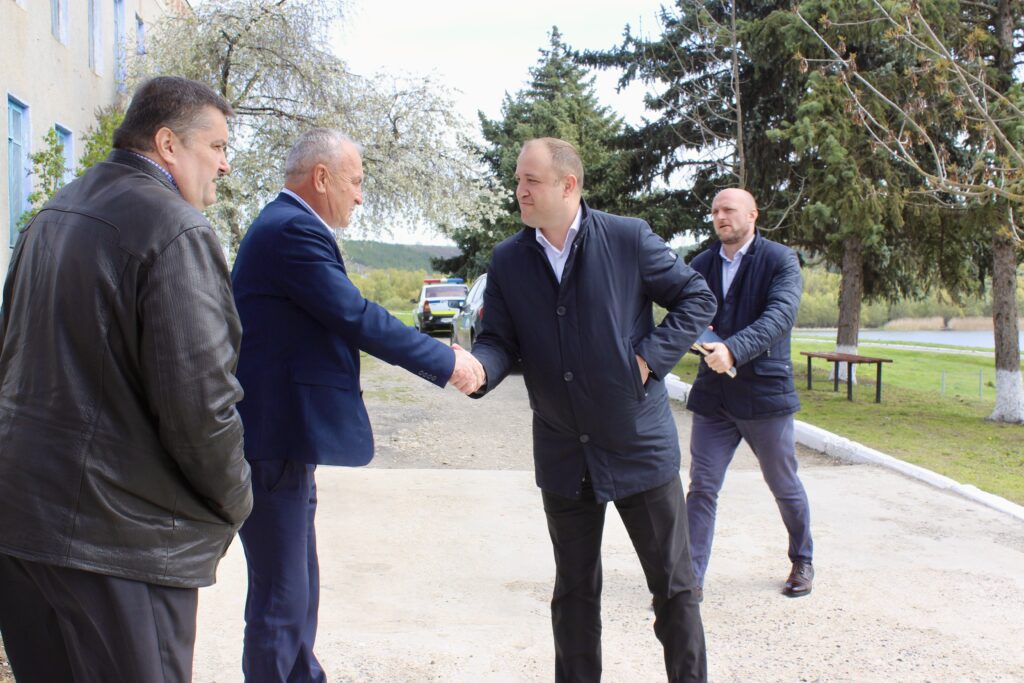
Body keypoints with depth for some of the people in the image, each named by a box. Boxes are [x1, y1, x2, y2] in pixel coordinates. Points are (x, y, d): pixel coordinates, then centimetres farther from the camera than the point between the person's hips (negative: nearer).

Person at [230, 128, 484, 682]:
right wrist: (447, 362, -11)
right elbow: (358, 319, -20)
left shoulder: (284, 226, 17)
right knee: (281, 599, -2)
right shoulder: (293, 230, -16)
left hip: (282, 441, 11)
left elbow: (339, 323, 20)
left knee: (297, 590, 20)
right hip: (274, 443, -11)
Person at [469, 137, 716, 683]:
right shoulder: (508, 261, 1)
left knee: (673, 585, 8)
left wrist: (652, 356, -12)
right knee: (574, 591, 15)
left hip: (640, 445, -2)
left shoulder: (628, 239, -8)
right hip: (564, 454, 3)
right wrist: (477, 368, -24)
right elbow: (500, 340, -2)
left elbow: (697, 298, -1)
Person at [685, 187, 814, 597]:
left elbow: (780, 316, -21)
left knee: (785, 487, 13)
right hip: (713, 394, 3)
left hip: (765, 391, -3)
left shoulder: (780, 260, -7)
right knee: (702, 487, 0)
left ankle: (802, 561, 35)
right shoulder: (701, 265, 7)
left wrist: (734, 349, -34)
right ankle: (688, 578, 5)